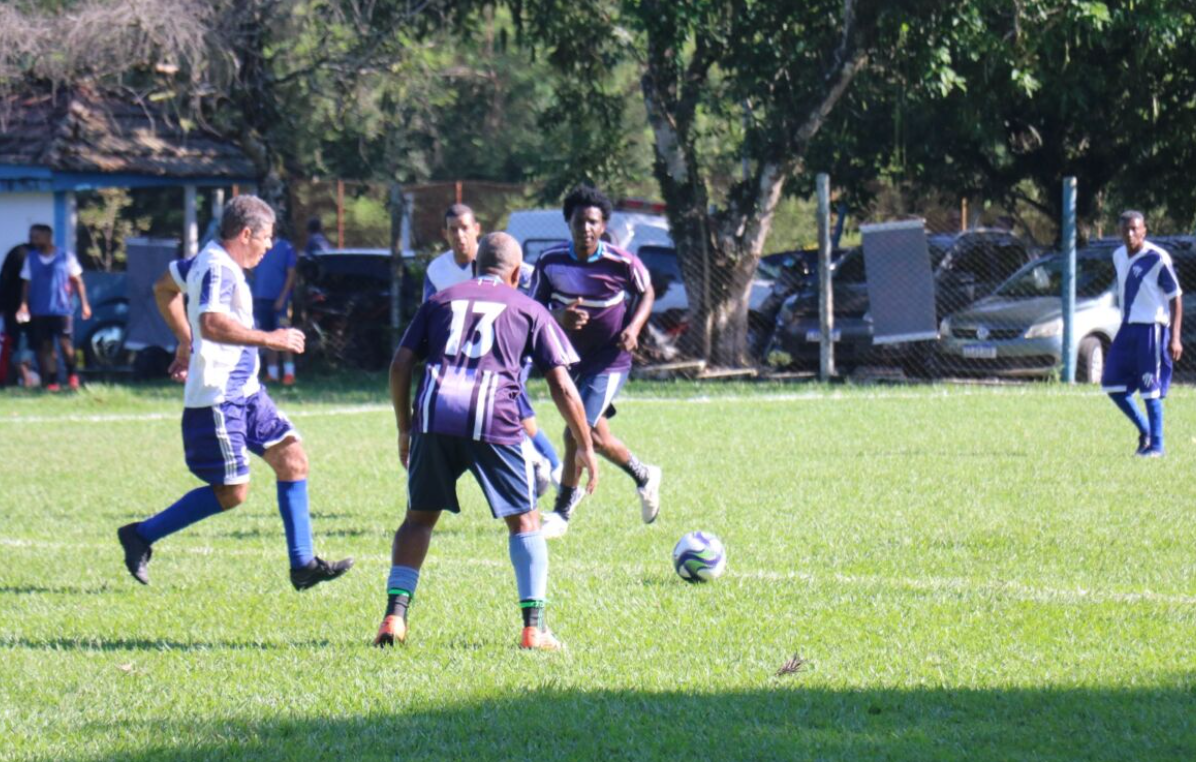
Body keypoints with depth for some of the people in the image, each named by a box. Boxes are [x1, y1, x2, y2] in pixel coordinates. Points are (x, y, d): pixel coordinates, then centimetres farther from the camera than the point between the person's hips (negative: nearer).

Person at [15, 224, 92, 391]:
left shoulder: (65, 257, 1)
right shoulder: (31, 260, 8)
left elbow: (77, 282, 5)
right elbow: (27, 285, 9)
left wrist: (84, 304, 0)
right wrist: (24, 305, -5)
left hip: (61, 309, -3)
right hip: (39, 312, 3)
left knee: (65, 343, -12)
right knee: (43, 347, 0)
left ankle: (72, 374, 12)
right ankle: (51, 382, 5)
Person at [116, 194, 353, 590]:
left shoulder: (214, 259, 13)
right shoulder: (218, 268, -18)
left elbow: (165, 287, 28)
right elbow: (212, 324, -35)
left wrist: (186, 343, 32)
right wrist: (270, 339, -28)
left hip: (245, 390, 11)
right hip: (217, 396, -11)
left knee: (292, 458, 6)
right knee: (232, 492, -7)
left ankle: (303, 565, 7)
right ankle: (140, 536, 4)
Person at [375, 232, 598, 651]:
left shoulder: (441, 299, 24)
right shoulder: (528, 309, 19)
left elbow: (400, 365, 16)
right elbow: (562, 385, 13)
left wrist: (405, 429, 25)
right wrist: (585, 448, 19)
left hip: (433, 415, 2)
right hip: (493, 420, -2)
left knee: (419, 517, 17)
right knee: (524, 521, 12)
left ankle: (395, 616, 5)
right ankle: (534, 626, 3)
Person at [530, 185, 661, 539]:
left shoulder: (622, 262, -17)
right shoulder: (550, 262, -12)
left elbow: (646, 292, 3)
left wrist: (634, 327, -14)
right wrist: (559, 318, -28)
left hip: (610, 360, -4)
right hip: (571, 353, 4)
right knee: (593, 432, 10)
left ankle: (562, 511, 3)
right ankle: (643, 476, 37)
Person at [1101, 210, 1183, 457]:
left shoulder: (1158, 259, -11)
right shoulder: (1119, 256, 10)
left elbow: (1176, 298, -10)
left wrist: (1175, 338, -15)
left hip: (1152, 328, -7)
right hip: (1127, 327, 7)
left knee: (1150, 390, -6)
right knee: (1112, 384, 4)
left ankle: (1156, 445, 4)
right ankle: (1145, 430, 20)